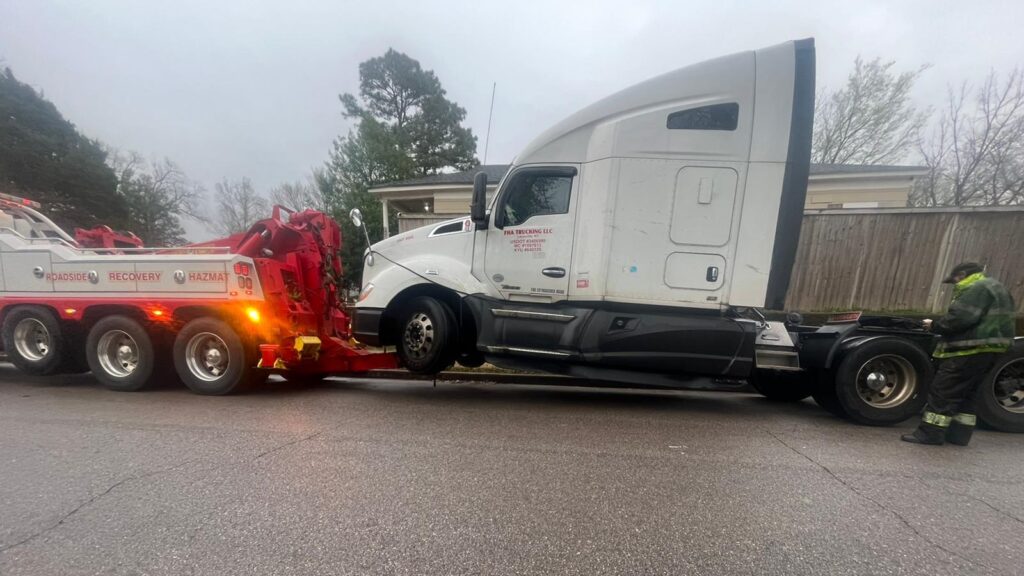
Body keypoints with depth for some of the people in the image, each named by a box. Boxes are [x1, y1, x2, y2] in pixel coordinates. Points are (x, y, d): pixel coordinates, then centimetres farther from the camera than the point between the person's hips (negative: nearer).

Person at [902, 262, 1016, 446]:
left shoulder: (977, 288, -12)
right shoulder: (993, 288, 21)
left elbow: (959, 318, -23)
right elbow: (985, 321, 24)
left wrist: (935, 326, -8)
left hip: (971, 350, -11)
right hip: (986, 349, 11)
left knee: (943, 391, -7)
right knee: (965, 394, 16)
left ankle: (930, 433, -5)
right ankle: (959, 434, 20)